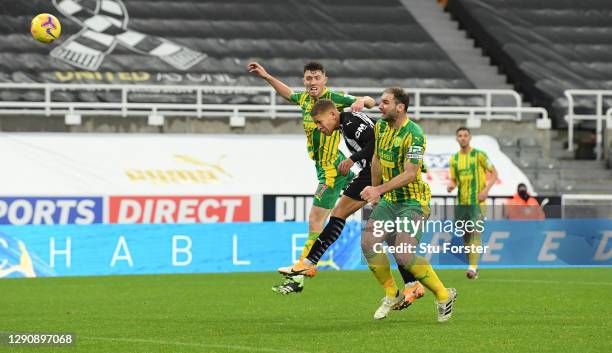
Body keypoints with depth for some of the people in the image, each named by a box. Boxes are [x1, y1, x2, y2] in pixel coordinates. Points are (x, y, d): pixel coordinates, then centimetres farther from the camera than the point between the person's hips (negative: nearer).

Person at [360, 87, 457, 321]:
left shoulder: (413, 135, -20)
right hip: (388, 200, 8)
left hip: (412, 201, -8)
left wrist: (378, 189, -28)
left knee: (404, 255, -19)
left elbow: (409, 174, -24)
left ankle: (443, 295, 0)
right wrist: (374, 191, 23)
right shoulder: (380, 127, 6)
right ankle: (392, 295, 11)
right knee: (368, 243, -8)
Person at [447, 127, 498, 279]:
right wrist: (451, 185, -8)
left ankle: (473, 268, -22)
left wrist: (486, 190, -12)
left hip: (477, 202, -5)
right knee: (465, 235, 8)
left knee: (475, 233, -16)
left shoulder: (479, 155, -3)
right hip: (461, 202, 5)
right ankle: (472, 266, 21)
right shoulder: (454, 158, 10)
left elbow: (494, 173, 1)